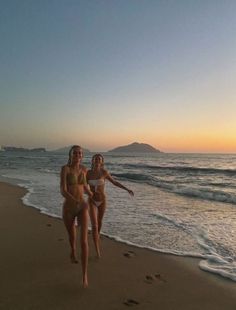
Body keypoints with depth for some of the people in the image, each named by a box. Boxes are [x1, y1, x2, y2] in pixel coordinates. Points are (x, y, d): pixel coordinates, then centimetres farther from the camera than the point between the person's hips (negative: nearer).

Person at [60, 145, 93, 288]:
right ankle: (73, 251, 60)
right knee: (72, 236, 24)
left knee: (84, 240, -14)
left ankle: (85, 274, -4)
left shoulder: (84, 169, 2)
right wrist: (77, 202, -35)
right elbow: (63, 191, -22)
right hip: (68, 208, -1)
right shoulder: (65, 168, -14)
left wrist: (91, 194, 37)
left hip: (82, 208, 2)